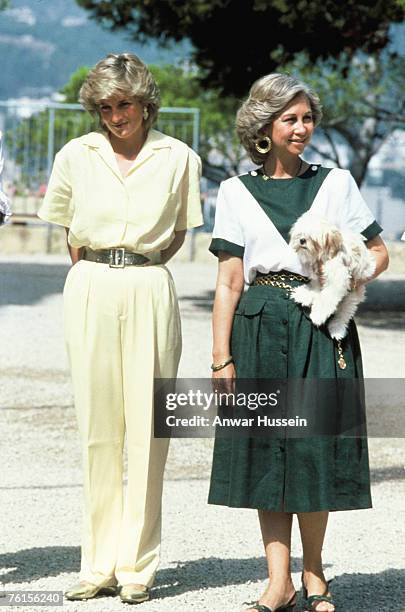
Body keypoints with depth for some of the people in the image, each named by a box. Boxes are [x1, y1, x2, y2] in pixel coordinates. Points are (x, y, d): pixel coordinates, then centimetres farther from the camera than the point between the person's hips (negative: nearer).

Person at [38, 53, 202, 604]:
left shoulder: (178, 158, 4)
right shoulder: (76, 155, 7)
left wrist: (139, 267, 5)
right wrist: (97, 272, 9)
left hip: (149, 294, -1)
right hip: (90, 293, 1)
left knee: (147, 429, -3)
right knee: (97, 428, 2)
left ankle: (138, 564, 3)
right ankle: (100, 563, 8)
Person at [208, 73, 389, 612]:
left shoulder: (336, 183, 9)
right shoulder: (237, 193, 8)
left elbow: (378, 253, 13)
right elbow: (229, 282, 6)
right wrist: (222, 356, -1)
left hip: (322, 330, 0)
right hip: (261, 329, 1)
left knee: (315, 450, -2)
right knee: (266, 452, 1)